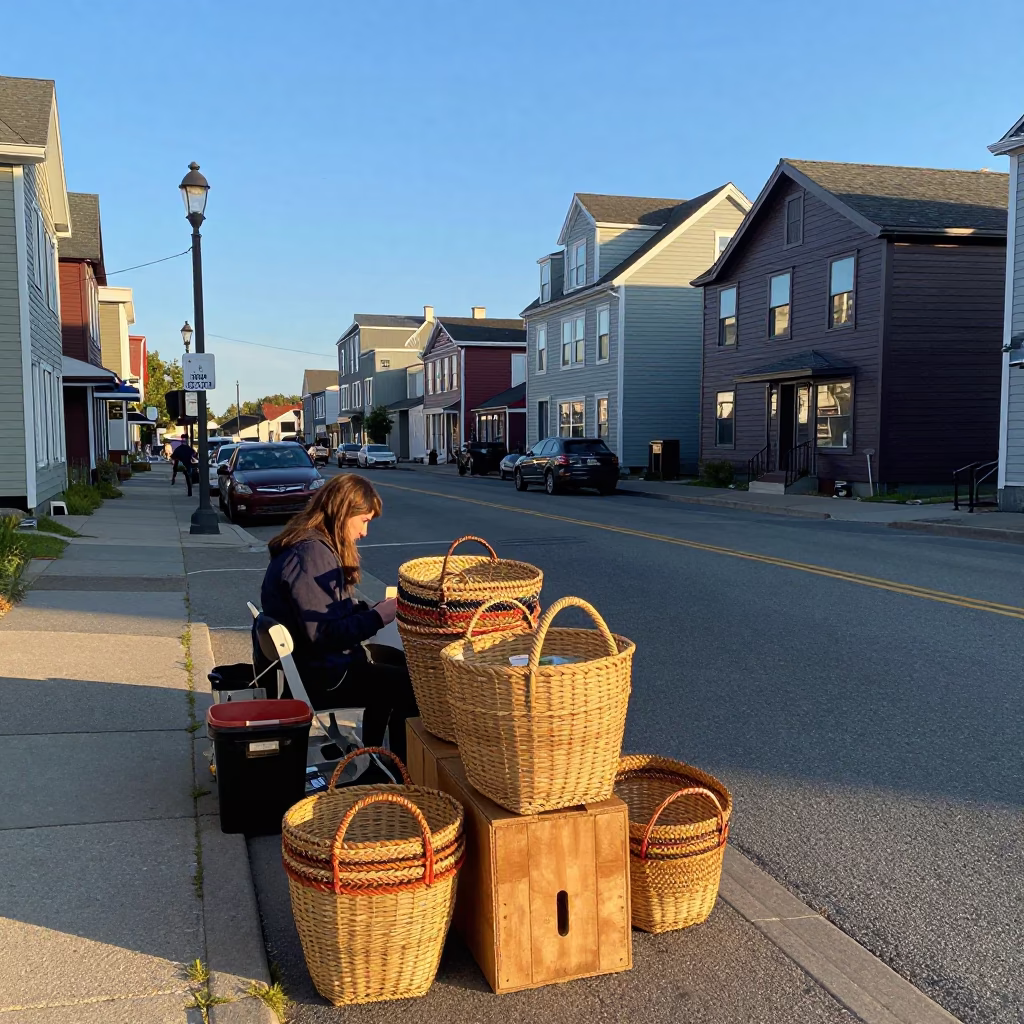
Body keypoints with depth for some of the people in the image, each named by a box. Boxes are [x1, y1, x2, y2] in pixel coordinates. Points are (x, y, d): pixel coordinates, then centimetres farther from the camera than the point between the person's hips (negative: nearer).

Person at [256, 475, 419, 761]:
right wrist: (384, 613, -24)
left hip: (312, 656, 11)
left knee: (399, 663, 20)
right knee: (408, 684, -11)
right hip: (310, 674, -11)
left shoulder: (315, 544, 8)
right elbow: (324, 633, -28)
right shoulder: (311, 554, -25)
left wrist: (371, 608, -4)